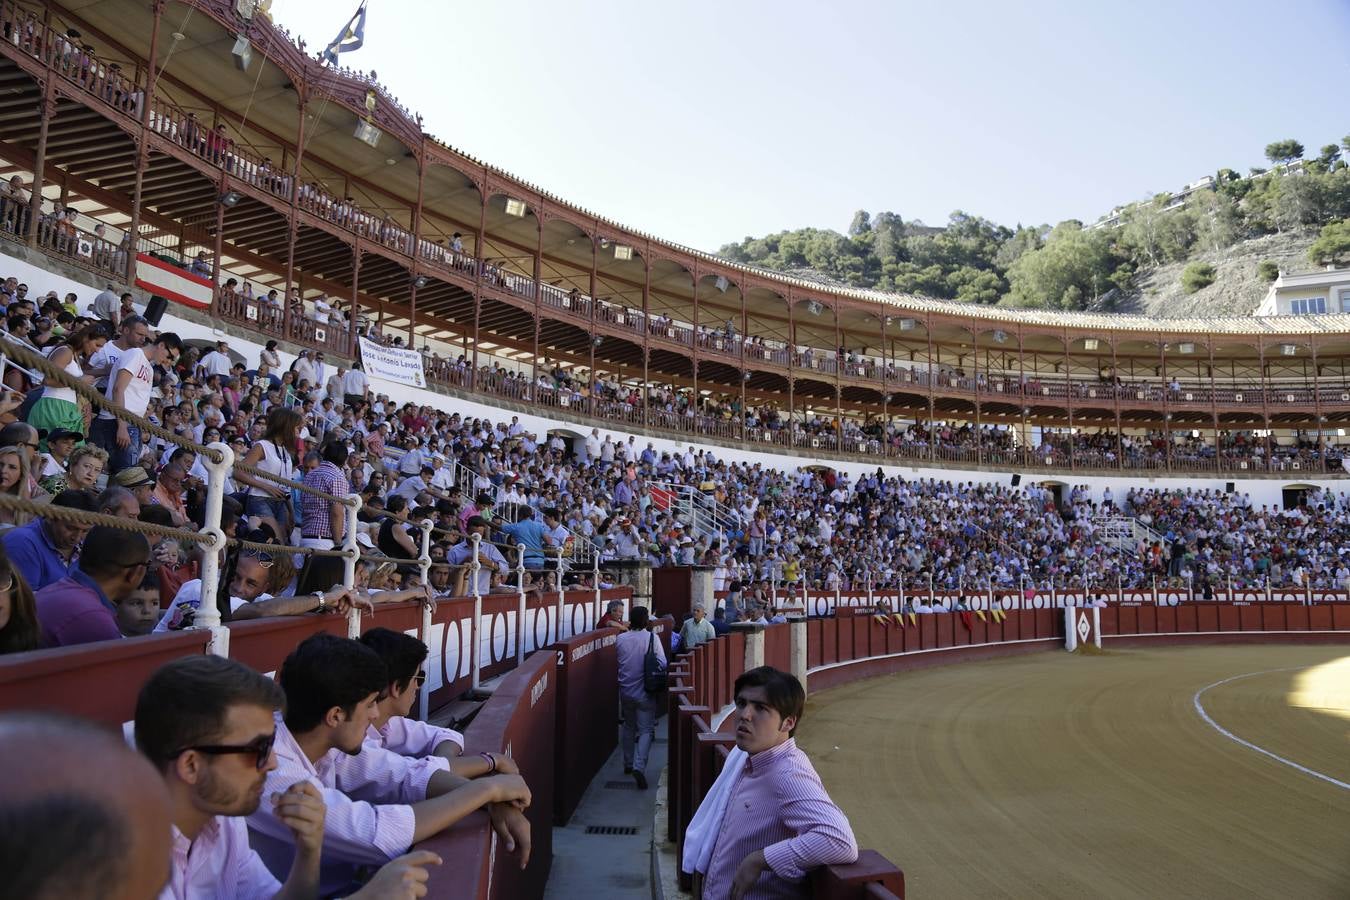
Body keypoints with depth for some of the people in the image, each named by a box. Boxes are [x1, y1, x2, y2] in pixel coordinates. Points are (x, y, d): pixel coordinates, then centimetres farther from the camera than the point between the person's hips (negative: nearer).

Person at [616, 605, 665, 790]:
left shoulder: (621, 639, -3)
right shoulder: (651, 637, -12)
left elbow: (619, 663, 10)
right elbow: (663, 664, -11)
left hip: (626, 690, 4)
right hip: (645, 692, -4)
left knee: (629, 727, 21)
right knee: (646, 730, 0)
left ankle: (628, 764, 30)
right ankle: (639, 766, -17)